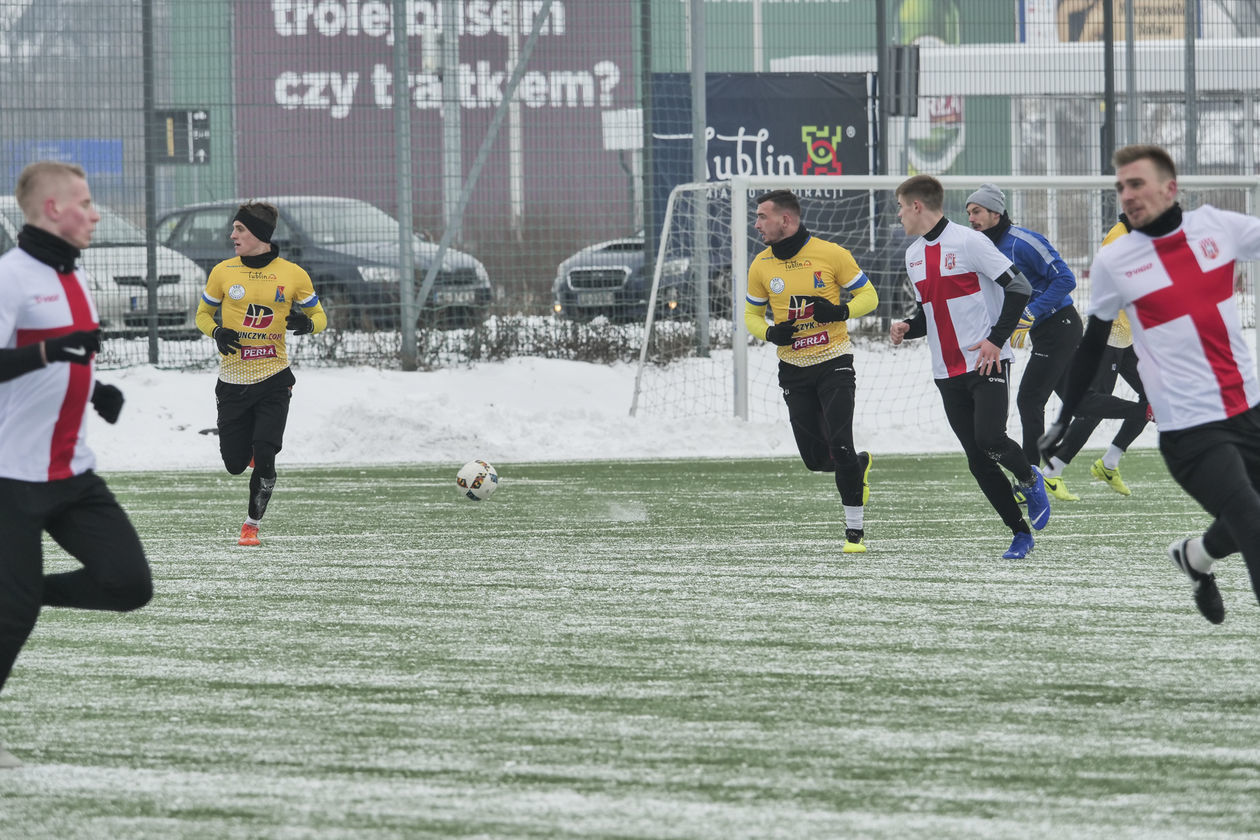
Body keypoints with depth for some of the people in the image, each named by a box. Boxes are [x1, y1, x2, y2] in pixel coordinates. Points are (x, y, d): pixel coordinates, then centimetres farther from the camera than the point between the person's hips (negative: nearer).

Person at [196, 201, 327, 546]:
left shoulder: (292, 275, -2)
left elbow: (319, 317, 9)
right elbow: (203, 314, 12)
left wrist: (306, 323, -15)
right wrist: (217, 332, -10)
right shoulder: (223, 272, 0)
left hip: (274, 379, -2)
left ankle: (253, 524, 7)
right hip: (233, 381, 2)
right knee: (235, 464, 4)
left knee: (263, 459, -13)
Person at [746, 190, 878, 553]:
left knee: (840, 448, -15)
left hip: (834, 362, -4)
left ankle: (855, 530, -4)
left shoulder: (831, 254, -10)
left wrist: (840, 311, -21)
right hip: (794, 369, 4)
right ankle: (860, 466, 37)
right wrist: (770, 333, -9)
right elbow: (751, 314, 13)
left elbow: (868, 296, -2)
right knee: (815, 459, 3)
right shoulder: (761, 266, 1)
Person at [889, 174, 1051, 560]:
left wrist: (997, 339, -16)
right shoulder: (913, 255, 13)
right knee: (978, 460, 2)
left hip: (987, 363, -7)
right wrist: (909, 327, 2)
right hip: (948, 373, 7)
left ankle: (1029, 480, 10)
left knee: (989, 438, -22)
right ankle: (1020, 532, 10)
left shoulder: (968, 242, -10)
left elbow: (1019, 287, -11)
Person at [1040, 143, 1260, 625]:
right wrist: (1065, 419, 10)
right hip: (1189, 429, -4)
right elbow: (1093, 344, 7)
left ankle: (1195, 556, 46)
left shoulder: (1218, 227, 0)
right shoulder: (1113, 262, -4)